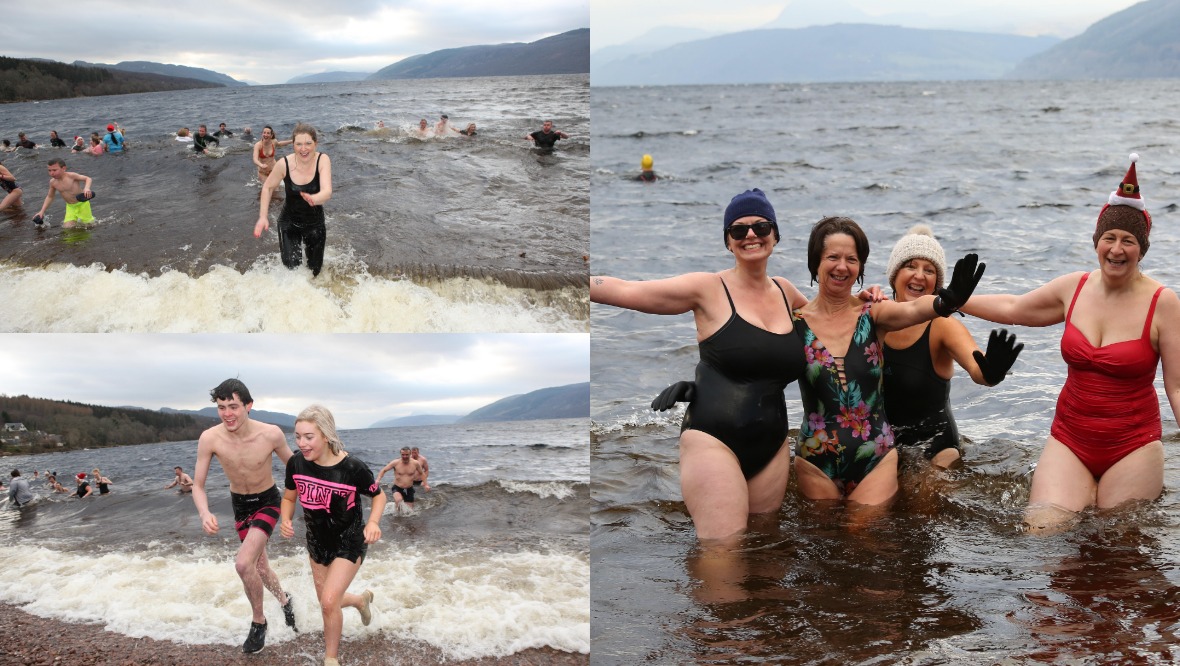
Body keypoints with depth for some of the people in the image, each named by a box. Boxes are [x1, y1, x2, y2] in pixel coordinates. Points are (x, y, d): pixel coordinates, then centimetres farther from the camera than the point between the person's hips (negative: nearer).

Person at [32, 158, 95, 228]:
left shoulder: (71, 176, -22)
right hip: (70, 206, 4)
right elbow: (50, 197, 10)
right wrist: (42, 211, 6)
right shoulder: (53, 182, -6)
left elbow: (87, 178, -16)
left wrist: (86, 188, -37)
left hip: (82, 203, -4)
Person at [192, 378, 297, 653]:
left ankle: (258, 621, 2)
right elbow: (198, 485, -16)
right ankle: (284, 600, 50)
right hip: (240, 504, 3)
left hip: (268, 501, -3)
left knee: (244, 563, -21)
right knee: (259, 566, 19)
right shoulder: (209, 439, -25)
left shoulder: (271, 434, -28)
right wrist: (205, 513, -35)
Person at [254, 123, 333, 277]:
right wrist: (262, 217, -10)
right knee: (292, 268, -8)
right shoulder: (284, 164, -21)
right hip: (289, 222, -1)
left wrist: (314, 199, -59)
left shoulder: (322, 161, -23)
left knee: (314, 270, 15)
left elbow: (327, 192, -37)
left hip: (315, 222, 1)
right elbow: (268, 187, -3)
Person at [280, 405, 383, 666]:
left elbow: (378, 495, -7)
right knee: (329, 604, 16)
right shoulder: (296, 463, -16)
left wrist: (373, 522, -27)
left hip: (349, 542, -5)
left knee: (329, 602, -17)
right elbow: (289, 497, 3)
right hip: (317, 542, 5)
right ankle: (361, 599, 51)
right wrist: (285, 520, -19)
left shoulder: (352, 468, -26)